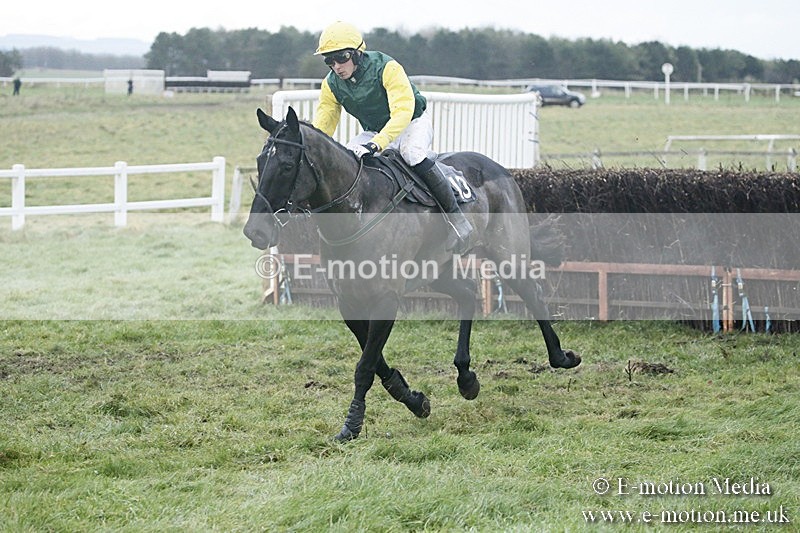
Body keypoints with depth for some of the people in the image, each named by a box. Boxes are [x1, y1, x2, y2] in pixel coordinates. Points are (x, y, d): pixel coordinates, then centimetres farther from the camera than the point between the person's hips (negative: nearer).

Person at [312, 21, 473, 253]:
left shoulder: (386, 67, -27)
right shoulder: (331, 85, -9)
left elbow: (403, 111, -37)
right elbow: (321, 127, -4)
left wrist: (375, 145, -50)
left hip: (413, 123, -6)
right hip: (374, 132, 6)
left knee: (412, 152, -37)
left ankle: (456, 217, -28)